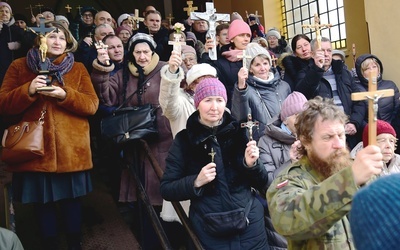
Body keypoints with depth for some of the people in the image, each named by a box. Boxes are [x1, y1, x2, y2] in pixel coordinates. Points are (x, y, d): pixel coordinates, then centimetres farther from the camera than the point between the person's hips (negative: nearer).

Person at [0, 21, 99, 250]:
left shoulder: (78, 69, 8)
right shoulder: (19, 67, 7)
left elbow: (92, 105, -1)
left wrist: (65, 95, -17)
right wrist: (28, 90, -17)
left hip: (71, 149, 0)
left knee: (71, 199, 8)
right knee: (43, 201, 10)